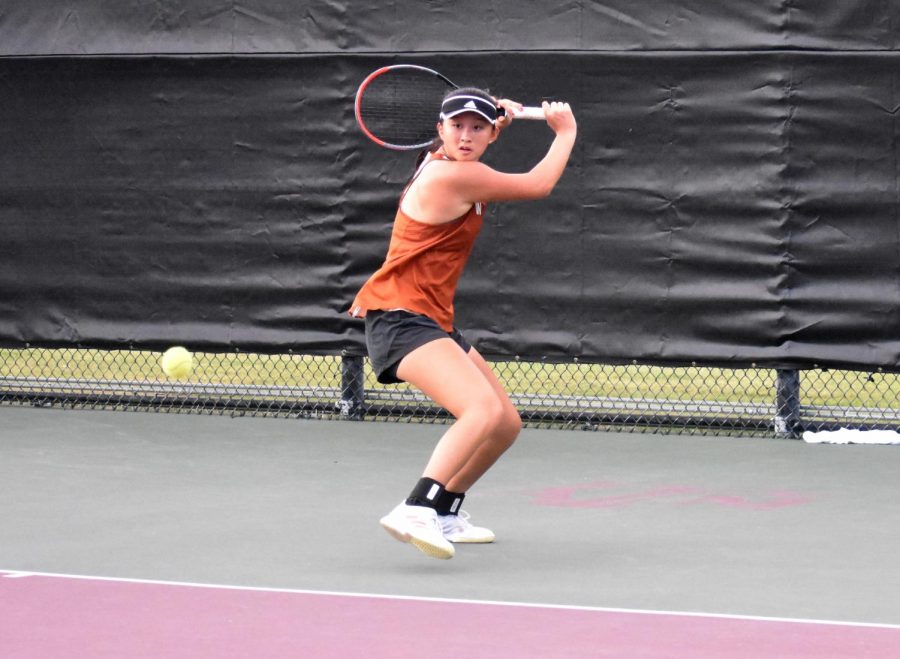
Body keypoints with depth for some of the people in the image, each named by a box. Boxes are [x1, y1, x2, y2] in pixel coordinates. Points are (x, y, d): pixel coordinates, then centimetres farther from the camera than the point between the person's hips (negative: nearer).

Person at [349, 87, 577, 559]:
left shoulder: (447, 167, 11)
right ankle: (415, 512, -43)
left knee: (506, 424, 17)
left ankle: (445, 513, 33)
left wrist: (498, 119, 22)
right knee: (483, 409, -33)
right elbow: (538, 185, -6)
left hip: (434, 322, 11)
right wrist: (565, 133, 10)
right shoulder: (453, 176, -17)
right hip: (400, 318, -11)